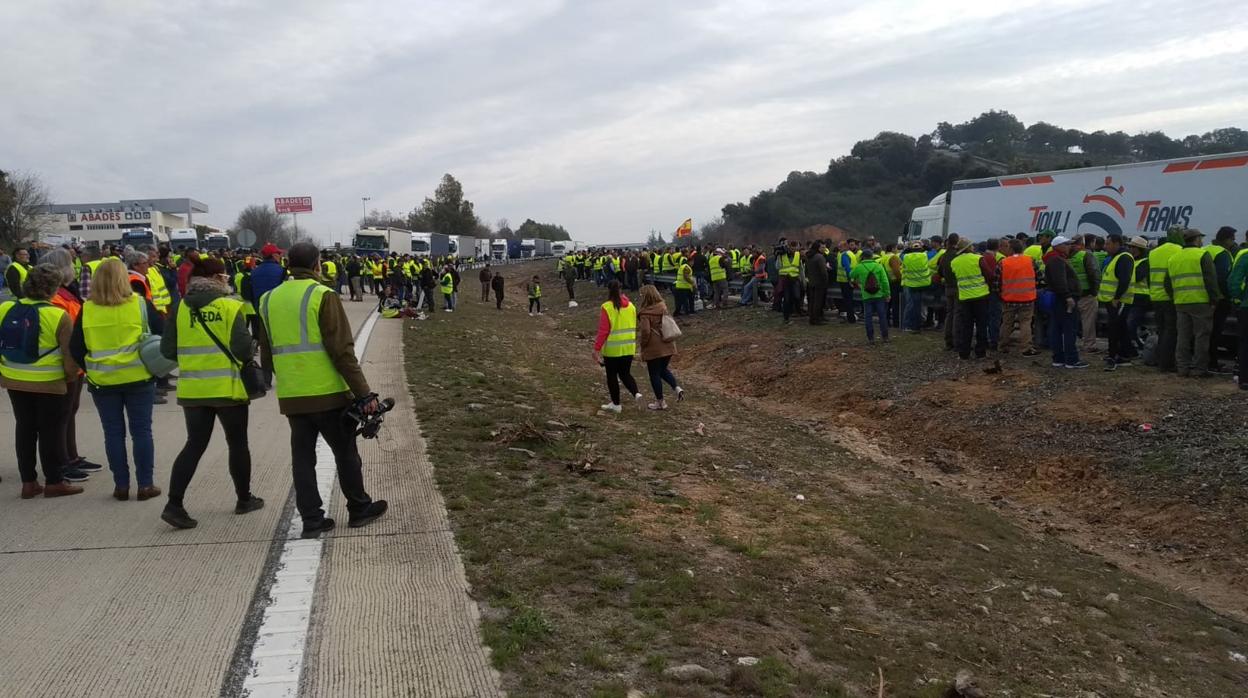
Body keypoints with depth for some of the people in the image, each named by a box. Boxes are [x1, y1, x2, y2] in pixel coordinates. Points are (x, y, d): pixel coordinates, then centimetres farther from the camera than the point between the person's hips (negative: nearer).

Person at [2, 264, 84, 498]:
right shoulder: (59, 316, -17)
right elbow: (69, 354, -13)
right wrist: (72, 376, 4)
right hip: (49, 383, -5)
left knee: (24, 430, 15)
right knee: (51, 432, 7)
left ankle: (28, 481, 21)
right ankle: (54, 481, 14)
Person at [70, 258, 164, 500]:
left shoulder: (86, 310, -3)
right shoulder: (140, 304, -7)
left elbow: (75, 348, 1)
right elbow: (163, 334, 0)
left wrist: (90, 369, 13)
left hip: (102, 381, 1)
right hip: (138, 378, -1)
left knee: (113, 433, 10)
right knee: (141, 431, 7)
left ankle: (121, 486, 15)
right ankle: (145, 484, 10)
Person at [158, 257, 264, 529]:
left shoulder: (181, 308, 2)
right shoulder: (230, 306, -9)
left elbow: (168, 350, 3)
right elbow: (242, 347, -17)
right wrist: (247, 358, 4)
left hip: (192, 389, 4)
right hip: (228, 387, -4)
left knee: (195, 445, 12)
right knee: (237, 444, 12)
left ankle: (174, 504, 2)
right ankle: (244, 499, 25)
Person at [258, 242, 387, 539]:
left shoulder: (269, 300, 9)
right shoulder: (323, 296, -10)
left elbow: (267, 354, 15)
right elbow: (342, 351, -15)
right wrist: (363, 392, -12)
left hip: (290, 396, 5)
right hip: (328, 392, -5)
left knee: (302, 456, 12)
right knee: (345, 452, 10)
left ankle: (311, 519, 15)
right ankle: (359, 509, 22)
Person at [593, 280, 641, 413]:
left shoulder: (607, 307, -14)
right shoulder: (631, 306, 3)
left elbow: (603, 331, -16)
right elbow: (634, 328, 11)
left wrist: (596, 349, -10)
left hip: (612, 349, -5)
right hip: (629, 348, 5)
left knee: (612, 376, 10)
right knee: (625, 373, 19)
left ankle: (616, 404, 16)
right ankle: (636, 393, -3)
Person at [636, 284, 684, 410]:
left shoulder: (646, 313, -17)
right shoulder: (664, 307, 4)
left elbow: (645, 331, -23)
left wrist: (643, 343, -7)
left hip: (653, 349, -7)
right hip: (667, 346, 7)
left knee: (654, 374, 8)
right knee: (664, 370, 24)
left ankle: (660, 402, 15)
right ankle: (677, 387, 1)